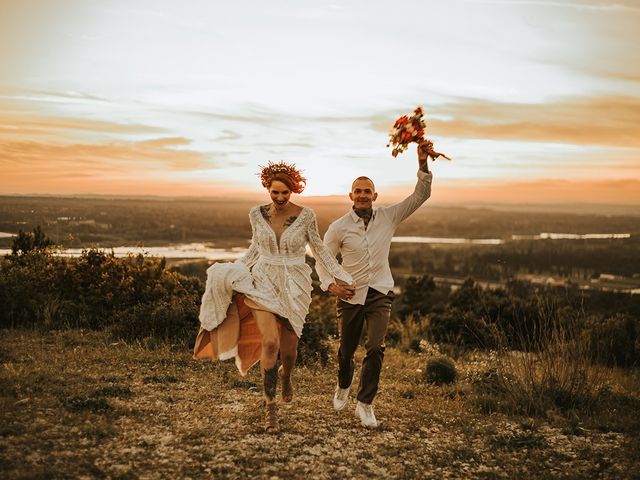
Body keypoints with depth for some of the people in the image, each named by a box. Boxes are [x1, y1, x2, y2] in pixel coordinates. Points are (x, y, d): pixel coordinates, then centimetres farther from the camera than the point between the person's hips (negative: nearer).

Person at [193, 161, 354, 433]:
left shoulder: (305, 216, -8)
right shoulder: (257, 214, -2)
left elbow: (319, 250, 4)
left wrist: (340, 278, 2)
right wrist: (233, 273, 9)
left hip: (294, 287, 0)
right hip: (263, 282, 1)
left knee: (288, 350, 4)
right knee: (270, 343, -19)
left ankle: (285, 375, 44)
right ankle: (270, 406, -3)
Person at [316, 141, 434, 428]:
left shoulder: (389, 217, -2)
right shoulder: (339, 227, -6)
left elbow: (420, 196, -5)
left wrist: (423, 164, -18)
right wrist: (330, 284, -17)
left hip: (380, 293, 0)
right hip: (350, 295, 0)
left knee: (375, 348, -15)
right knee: (346, 349, 13)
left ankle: (365, 404, -3)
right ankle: (343, 387, 44)